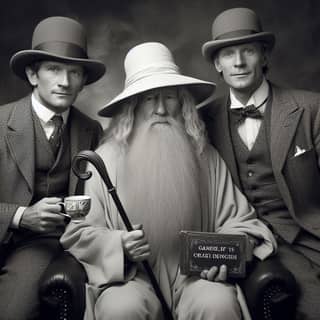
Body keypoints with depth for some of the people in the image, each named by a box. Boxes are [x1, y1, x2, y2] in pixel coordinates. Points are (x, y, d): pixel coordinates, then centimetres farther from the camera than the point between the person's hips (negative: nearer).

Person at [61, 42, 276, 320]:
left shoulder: (205, 157, 5)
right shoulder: (106, 159, 1)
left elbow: (237, 220, 6)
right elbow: (79, 233, 1)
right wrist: (119, 245, -18)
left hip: (195, 274, 1)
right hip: (131, 275, 0)